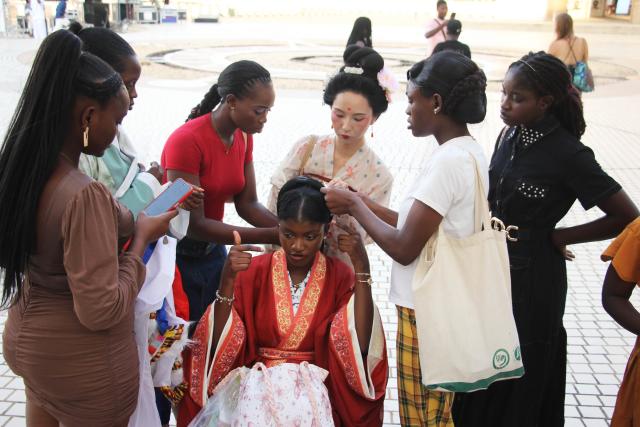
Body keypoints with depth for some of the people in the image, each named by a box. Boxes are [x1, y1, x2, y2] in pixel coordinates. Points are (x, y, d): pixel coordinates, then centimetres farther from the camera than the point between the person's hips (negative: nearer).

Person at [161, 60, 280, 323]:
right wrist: (273, 236, -28)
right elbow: (193, 224, -25)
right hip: (178, 254, -6)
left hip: (213, 250, 7)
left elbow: (247, 204, -1)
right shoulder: (186, 141, -24)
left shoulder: (243, 137, -1)